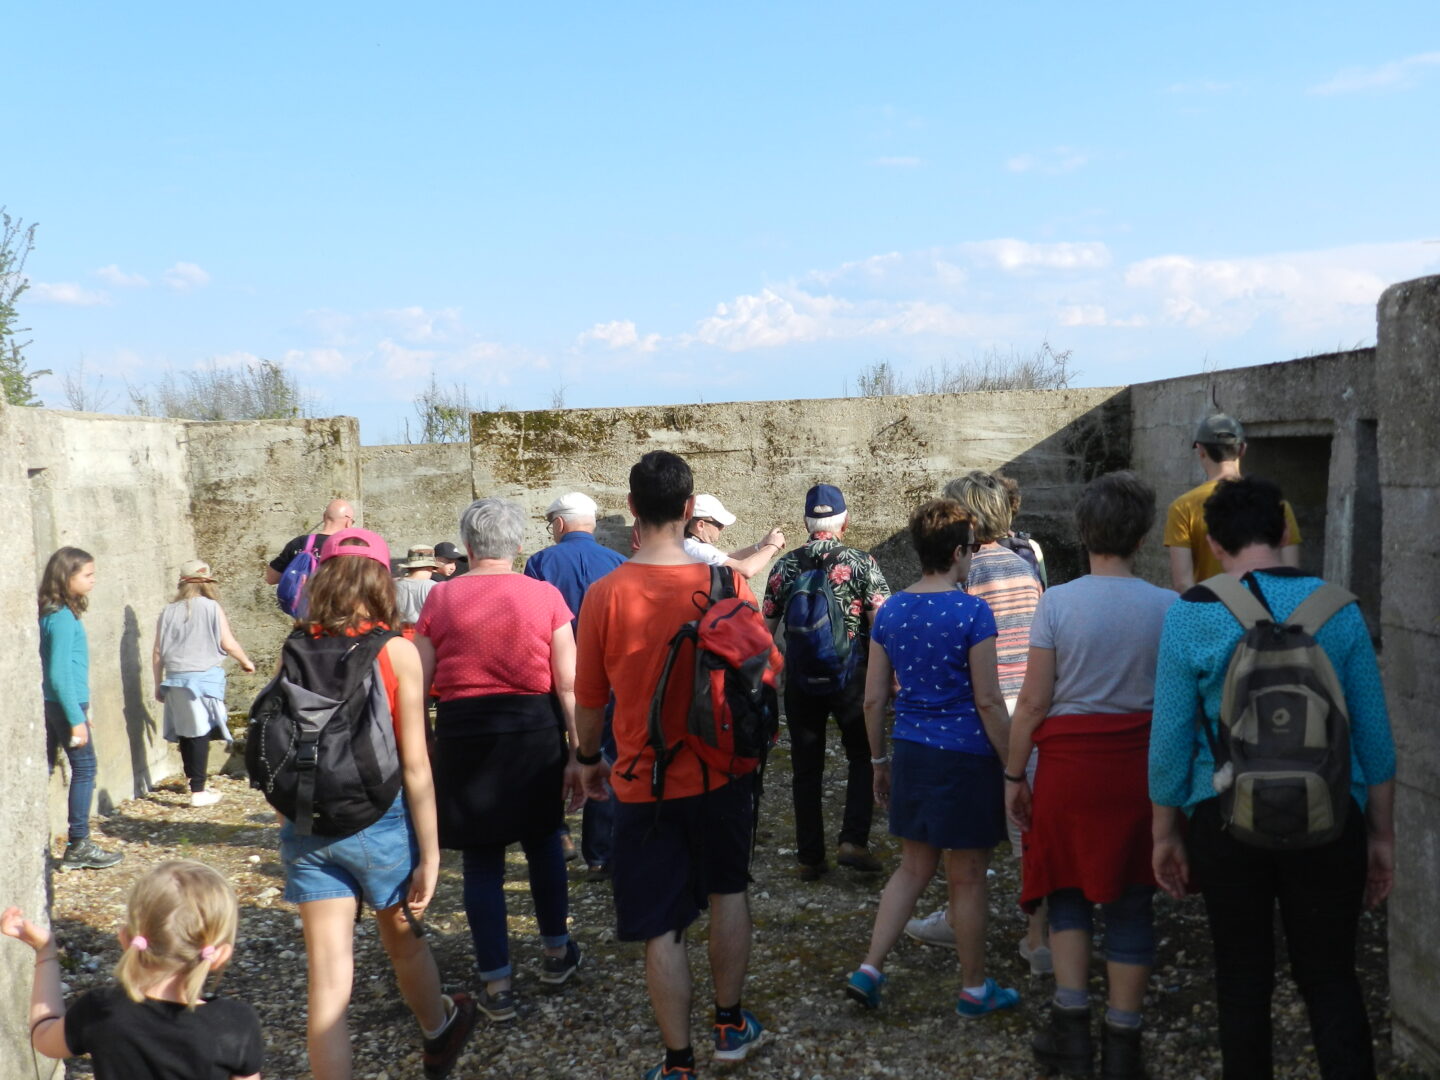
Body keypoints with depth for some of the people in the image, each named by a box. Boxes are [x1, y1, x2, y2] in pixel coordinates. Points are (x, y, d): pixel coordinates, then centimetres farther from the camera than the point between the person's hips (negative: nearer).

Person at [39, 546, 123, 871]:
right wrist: (76, 718, -20)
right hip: (64, 704, -9)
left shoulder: (53, 613, 10)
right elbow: (60, 674, -21)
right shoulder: (63, 618, -17)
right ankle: (78, 846, 6)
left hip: (51, 705, 9)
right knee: (84, 768, 0)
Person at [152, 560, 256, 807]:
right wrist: (245, 661, 11)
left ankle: (194, 780, 29)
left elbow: (157, 652, 7)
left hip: (176, 678, 4)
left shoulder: (169, 612, 6)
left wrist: (158, 684, 16)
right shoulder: (211, 607, -4)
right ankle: (198, 791, -4)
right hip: (205, 677, -4)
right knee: (200, 733, -2)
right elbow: (227, 643, -6)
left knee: (185, 733, 15)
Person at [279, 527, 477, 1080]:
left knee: (327, 978, 5)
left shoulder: (296, 649, -4)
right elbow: (414, 764, -11)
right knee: (405, 944, 24)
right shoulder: (397, 652, -11)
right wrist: (429, 854, -6)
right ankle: (438, 1033, 50)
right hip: (380, 818, -1)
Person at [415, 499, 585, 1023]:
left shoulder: (440, 598, 1)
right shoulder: (545, 596, -2)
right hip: (533, 728, 0)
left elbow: (419, 685, 1)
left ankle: (497, 986, 15)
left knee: (481, 859, 10)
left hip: (462, 733, 0)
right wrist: (577, 754, -1)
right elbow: (568, 684, -5)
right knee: (543, 841, 21)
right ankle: (556, 953, 36)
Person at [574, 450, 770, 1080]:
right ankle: (730, 1026, 34)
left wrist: (588, 757, 15)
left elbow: (590, 698, -3)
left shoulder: (604, 595, -14)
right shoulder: (727, 586, -10)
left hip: (644, 782, -2)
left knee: (663, 928, 8)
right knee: (728, 892, 24)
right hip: (722, 772, 2)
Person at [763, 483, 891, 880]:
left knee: (806, 769, 10)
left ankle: (810, 857, 16)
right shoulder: (861, 563, -6)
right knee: (863, 758, 15)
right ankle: (853, 841, 2)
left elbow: (766, 628, 4)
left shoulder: (784, 566, 2)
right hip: (850, 677, -2)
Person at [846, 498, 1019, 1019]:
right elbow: (988, 701, -14)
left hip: (911, 753, 5)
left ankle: (870, 968, 14)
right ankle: (975, 990, 24)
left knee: (914, 866, 19)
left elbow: (873, 698, 5)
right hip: (966, 757, -5)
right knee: (967, 878, 9)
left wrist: (879, 760, 16)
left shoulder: (890, 611, 2)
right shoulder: (973, 612, -14)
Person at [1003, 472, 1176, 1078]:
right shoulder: (1167, 608, -5)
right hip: (1142, 766, 1)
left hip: (1070, 761, -1)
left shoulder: (1058, 603, -10)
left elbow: (1033, 700, -9)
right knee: (1130, 903, 11)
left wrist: (1014, 774, 2)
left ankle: (1072, 1028, 14)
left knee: (1067, 890, 17)